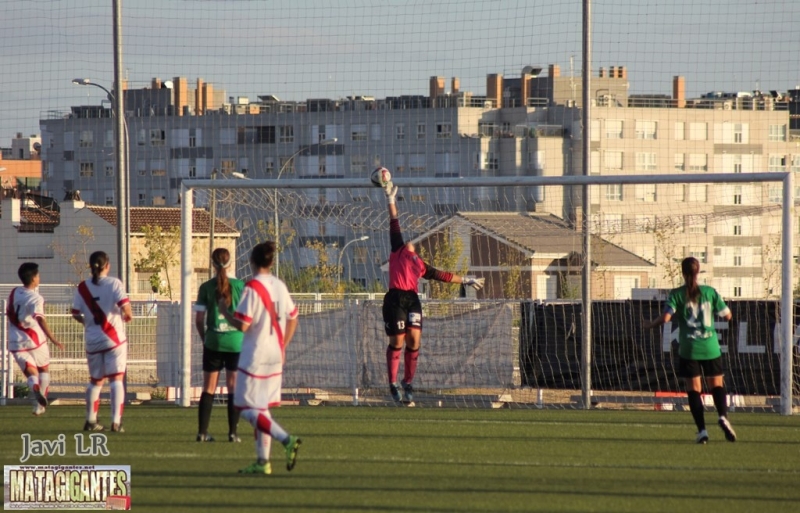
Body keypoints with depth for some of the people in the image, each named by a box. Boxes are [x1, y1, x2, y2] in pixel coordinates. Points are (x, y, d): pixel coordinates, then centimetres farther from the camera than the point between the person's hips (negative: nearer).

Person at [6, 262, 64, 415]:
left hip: (16, 343, 4)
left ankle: (35, 388, -32)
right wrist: (53, 339, -33)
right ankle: (39, 405, 12)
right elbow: (40, 319, -28)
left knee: (31, 373, 4)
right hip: (35, 340, -4)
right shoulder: (35, 298, -13)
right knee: (44, 369, 20)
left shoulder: (13, 293, 6)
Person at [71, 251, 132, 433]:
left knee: (95, 380, 17)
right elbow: (125, 306, -17)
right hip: (114, 339, -3)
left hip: (92, 341, 3)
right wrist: (128, 316, 4)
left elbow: (76, 314, 3)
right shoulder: (114, 284, -7)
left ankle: (90, 421, 23)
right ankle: (116, 422, -10)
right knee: (116, 379, -2)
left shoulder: (82, 288, 2)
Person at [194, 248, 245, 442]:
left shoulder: (206, 288, -2)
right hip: (236, 342, -1)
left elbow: (199, 320, 1)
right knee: (234, 387, 5)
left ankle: (202, 432, 3)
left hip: (213, 341, 1)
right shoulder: (239, 286, -3)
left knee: (209, 388, 7)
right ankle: (233, 432, 2)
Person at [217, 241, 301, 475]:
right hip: (275, 357, 8)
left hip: (255, 357, -8)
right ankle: (263, 460, 10)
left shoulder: (253, 287, -15)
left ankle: (287, 440, -22)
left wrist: (224, 311, -2)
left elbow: (243, 325, -19)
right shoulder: (280, 286, 8)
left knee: (249, 410, -5)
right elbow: (292, 319, 15)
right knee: (262, 409, 13)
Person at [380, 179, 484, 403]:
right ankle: (393, 384, 6)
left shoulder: (421, 265, 25)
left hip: (412, 300, 4)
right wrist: (391, 200, 14)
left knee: (414, 340, -5)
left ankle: (408, 382, 9)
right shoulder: (398, 252, 16)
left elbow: (442, 275, 33)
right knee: (397, 342, -3)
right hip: (395, 298, -4)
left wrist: (466, 280, 36)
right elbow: (395, 226, 15)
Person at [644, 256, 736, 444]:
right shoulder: (710, 292, 1)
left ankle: (702, 430, -3)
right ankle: (723, 416, -15)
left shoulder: (677, 294, -3)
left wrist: (650, 324, 4)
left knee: (694, 389, 5)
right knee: (716, 385, 12)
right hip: (710, 347, 1)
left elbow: (666, 317, -14)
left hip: (688, 349, -1)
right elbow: (727, 315, 4)